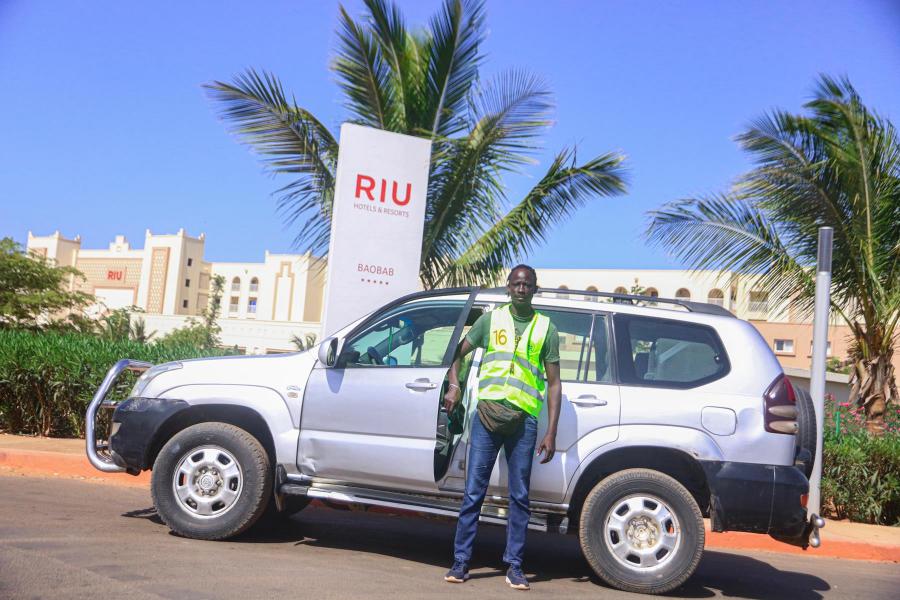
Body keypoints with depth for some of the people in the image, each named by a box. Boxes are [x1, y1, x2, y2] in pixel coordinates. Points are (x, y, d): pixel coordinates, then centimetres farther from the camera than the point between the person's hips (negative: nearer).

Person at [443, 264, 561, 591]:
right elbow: (459, 353, 18)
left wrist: (551, 434, 2)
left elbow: (554, 384, 8)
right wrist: (454, 385, -2)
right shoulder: (491, 319, 11)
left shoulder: (546, 328, 9)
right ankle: (460, 561, 7)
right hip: (487, 414, 0)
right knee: (473, 492, 0)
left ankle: (514, 566, 13)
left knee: (519, 496, 4)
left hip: (524, 420, 0)